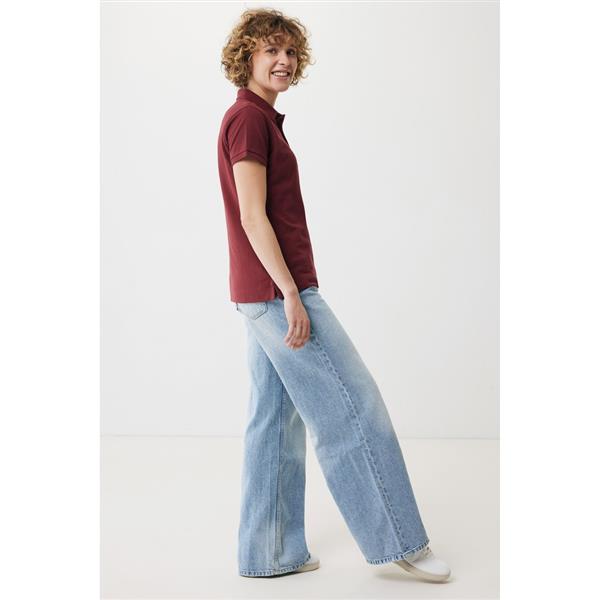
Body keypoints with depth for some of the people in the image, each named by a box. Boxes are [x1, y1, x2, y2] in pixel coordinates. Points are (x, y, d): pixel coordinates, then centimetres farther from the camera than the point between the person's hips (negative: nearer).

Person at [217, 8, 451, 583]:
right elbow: (253, 217, -18)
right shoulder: (249, 118, -11)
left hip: (262, 294, 10)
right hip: (278, 290, -10)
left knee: (276, 420, 11)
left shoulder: (257, 118, 19)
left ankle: (268, 552, 19)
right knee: (353, 406, -3)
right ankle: (400, 540, 8)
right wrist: (291, 294, -21)